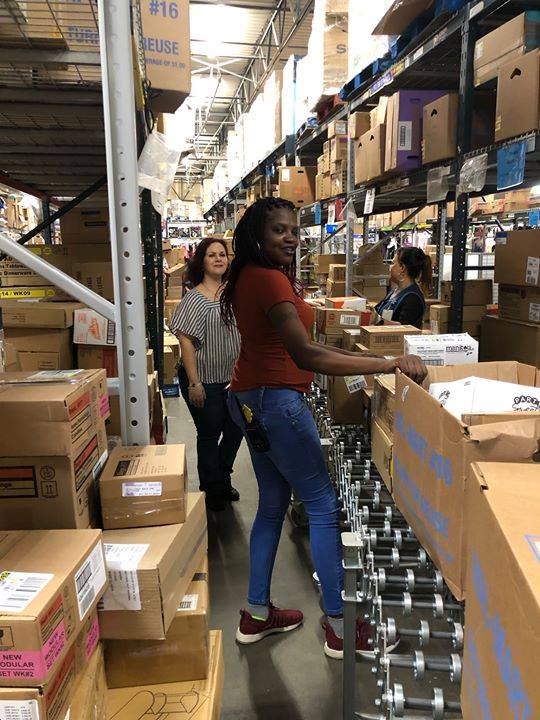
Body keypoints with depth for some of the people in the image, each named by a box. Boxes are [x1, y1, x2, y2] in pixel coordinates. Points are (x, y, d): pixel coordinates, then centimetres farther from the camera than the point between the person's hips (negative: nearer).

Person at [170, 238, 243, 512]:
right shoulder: (195, 298, -12)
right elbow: (186, 340, -16)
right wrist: (194, 382, -19)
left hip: (232, 377, 6)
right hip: (205, 380, -6)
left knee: (236, 429, 15)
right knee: (209, 435, 7)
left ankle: (223, 479, 38)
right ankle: (211, 490, 26)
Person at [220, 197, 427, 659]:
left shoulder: (251, 276, 12)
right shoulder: (270, 279, -19)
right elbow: (306, 355, -31)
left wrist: (293, 290, 16)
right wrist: (389, 364, -33)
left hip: (251, 399, 10)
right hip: (277, 399, -10)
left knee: (273, 504, 17)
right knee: (324, 506, -1)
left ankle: (257, 614, 28)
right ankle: (340, 627, 10)